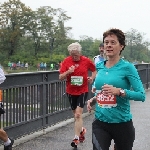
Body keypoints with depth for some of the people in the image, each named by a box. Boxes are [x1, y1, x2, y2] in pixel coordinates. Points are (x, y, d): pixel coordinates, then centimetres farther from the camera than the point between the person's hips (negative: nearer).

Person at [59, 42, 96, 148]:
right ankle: (81, 130, 41)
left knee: (78, 114, -10)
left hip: (82, 91, -3)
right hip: (71, 91, 3)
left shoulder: (86, 61, -8)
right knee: (76, 114, 16)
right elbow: (60, 77, -7)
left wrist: (92, 78, -8)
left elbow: (94, 70, 10)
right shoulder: (66, 61, -6)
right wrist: (68, 72, -24)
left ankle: (77, 138, -3)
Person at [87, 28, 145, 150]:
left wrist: (119, 91, -27)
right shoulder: (99, 66, 5)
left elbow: (141, 95, -15)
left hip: (122, 123, -3)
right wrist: (94, 98, 2)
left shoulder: (127, 67, -10)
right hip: (100, 122, 3)